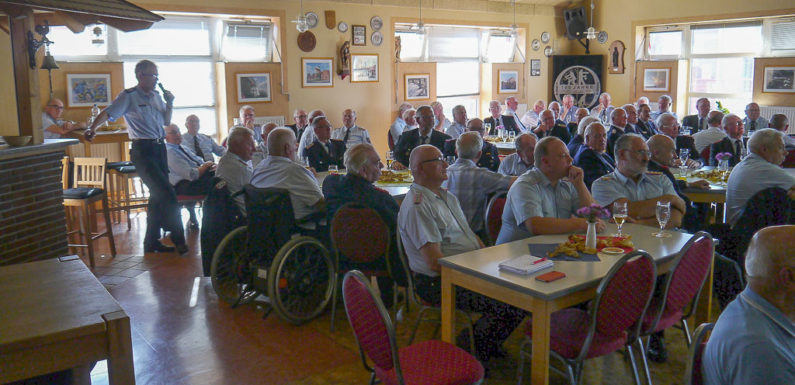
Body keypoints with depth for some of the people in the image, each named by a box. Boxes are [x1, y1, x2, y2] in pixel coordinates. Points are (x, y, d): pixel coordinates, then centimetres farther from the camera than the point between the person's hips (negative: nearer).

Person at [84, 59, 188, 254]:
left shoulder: (156, 96, 14)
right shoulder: (128, 96, -5)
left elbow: (166, 122, 19)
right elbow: (108, 113, -14)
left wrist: (169, 104, 4)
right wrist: (92, 128, -30)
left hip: (159, 147, 8)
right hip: (142, 150, -8)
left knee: (158, 195, 10)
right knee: (167, 194, -13)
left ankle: (151, 242, 20)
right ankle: (178, 240, -4)